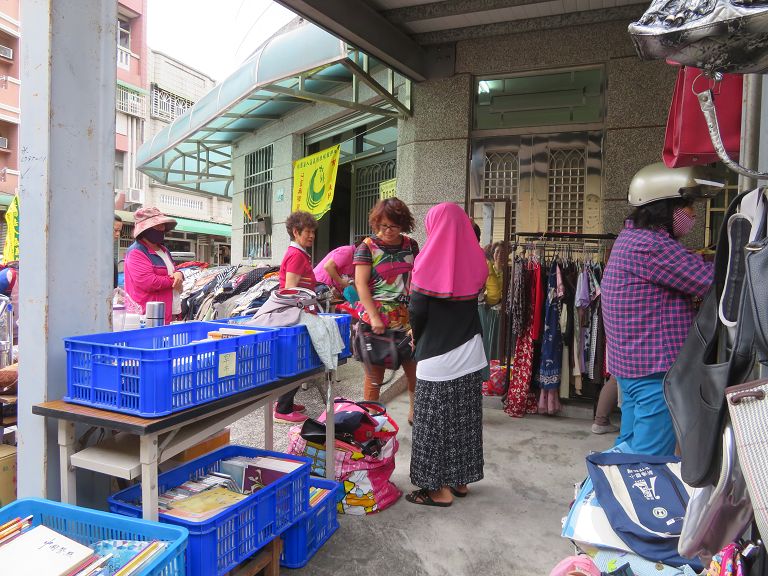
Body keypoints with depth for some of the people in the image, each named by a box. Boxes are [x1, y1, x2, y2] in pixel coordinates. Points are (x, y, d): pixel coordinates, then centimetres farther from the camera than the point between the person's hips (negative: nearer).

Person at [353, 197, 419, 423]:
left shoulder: (411, 245, 9)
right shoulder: (367, 246, -3)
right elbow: (361, 284, -8)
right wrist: (374, 318, -17)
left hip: (406, 320, 4)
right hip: (376, 320, -4)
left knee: (416, 370, 9)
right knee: (374, 375, 5)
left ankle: (415, 413, 31)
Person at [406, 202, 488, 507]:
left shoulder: (431, 262, -13)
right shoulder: (475, 260, 0)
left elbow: (417, 311, -9)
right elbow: (474, 298, 8)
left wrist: (417, 335, 10)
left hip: (437, 356, -5)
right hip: (470, 354, 5)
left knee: (435, 421, 6)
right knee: (465, 419, 15)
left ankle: (440, 488, 14)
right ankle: (460, 480, 28)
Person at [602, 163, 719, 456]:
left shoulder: (632, 236, 15)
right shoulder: (650, 245, -18)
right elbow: (710, 281, -17)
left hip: (632, 365, 11)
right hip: (656, 367, -11)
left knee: (630, 448, 19)